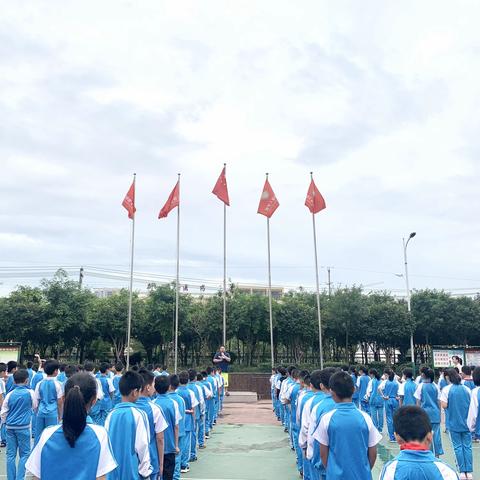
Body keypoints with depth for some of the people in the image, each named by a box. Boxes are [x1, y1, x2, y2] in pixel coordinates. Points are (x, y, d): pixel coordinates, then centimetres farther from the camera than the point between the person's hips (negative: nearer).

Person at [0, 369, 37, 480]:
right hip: (23, 427, -3)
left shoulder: (10, 394, 0)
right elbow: (34, 406, 10)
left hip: (10, 427, 3)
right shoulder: (30, 393, -7)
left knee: (11, 454, 9)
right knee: (24, 454, 6)